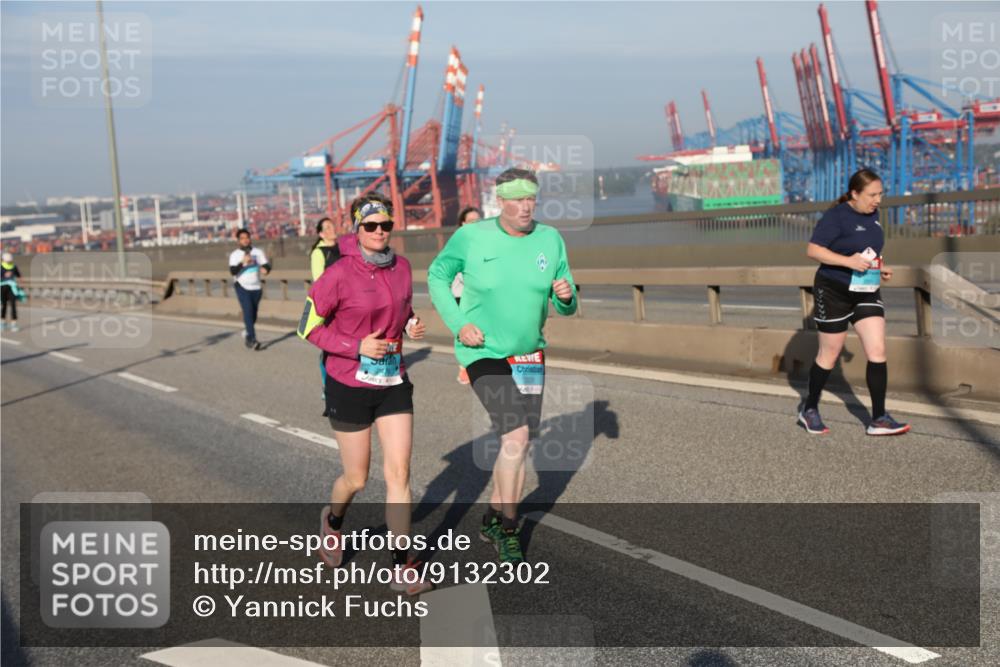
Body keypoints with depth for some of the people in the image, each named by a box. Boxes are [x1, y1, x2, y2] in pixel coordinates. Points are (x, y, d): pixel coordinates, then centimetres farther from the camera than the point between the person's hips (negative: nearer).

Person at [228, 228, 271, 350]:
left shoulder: (258, 252, 4)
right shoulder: (234, 255, -2)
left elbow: (266, 265, -6)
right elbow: (233, 271, -15)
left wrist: (265, 269, -29)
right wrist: (243, 262, -30)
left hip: (256, 287, 3)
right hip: (242, 287, -3)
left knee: (253, 315, 12)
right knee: (248, 312, -16)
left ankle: (247, 332, 40)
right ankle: (252, 340, -18)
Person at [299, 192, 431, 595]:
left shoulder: (401, 267, 1)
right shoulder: (338, 275, -14)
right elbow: (308, 328, -8)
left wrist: (411, 327, -3)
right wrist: (357, 347, -19)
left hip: (393, 383, 4)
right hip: (350, 387, -4)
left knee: (399, 474, -2)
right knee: (356, 479, 8)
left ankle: (401, 567, 6)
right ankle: (332, 522, 43)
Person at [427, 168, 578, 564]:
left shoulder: (550, 239, -3)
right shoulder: (471, 237, -12)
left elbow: (565, 308, 3)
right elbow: (437, 275, 2)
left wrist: (566, 296, -22)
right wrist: (458, 324, -10)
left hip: (529, 354, 5)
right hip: (483, 352, -5)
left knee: (520, 443, 10)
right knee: (516, 435, -18)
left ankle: (494, 520, 31)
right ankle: (509, 530, -2)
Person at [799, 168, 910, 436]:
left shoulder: (872, 214, 8)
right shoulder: (836, 216, -14)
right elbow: (813, 250, -19)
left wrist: (880, 268, 5)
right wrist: (847, 261, -27)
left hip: (866, 292, 6)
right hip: (834, 292, -6)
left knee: (877, 351, -4)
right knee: (829, 354, 5)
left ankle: (879, 419, 1)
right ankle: (809, 410, 24)